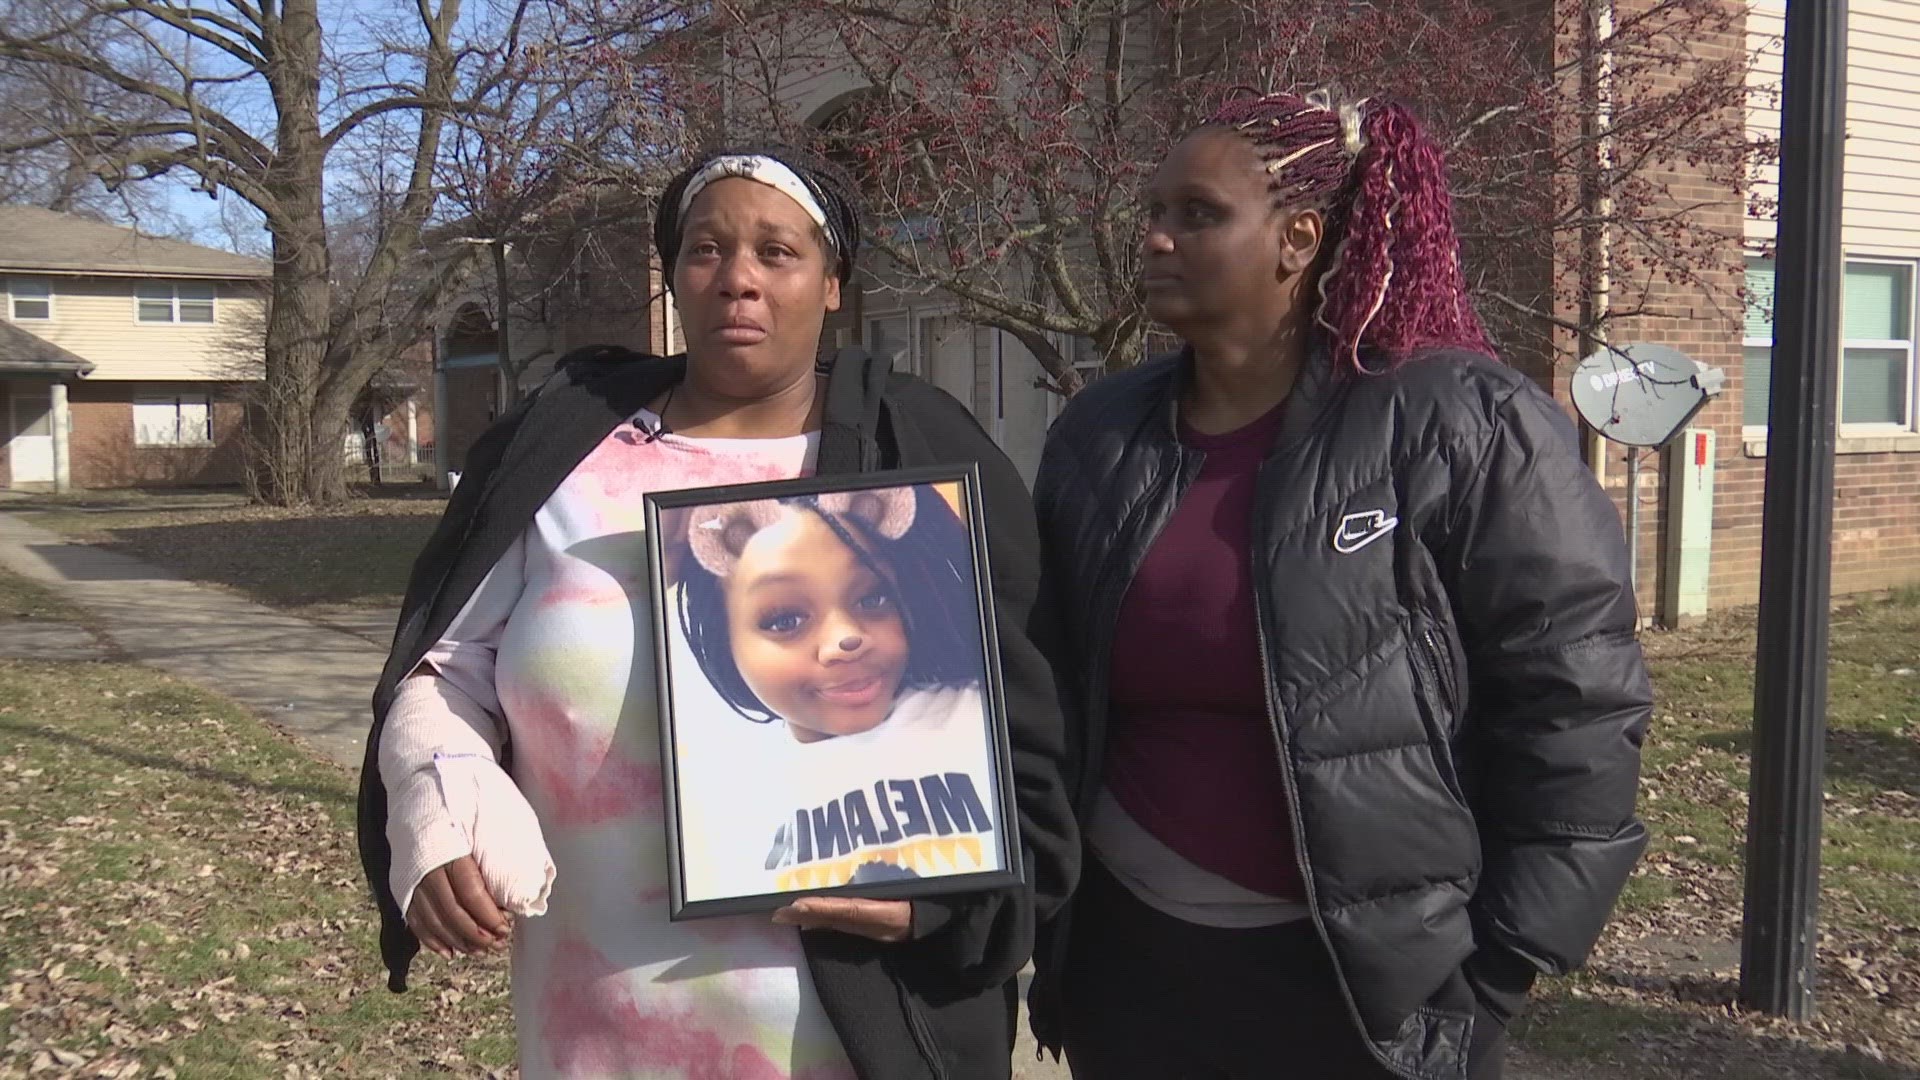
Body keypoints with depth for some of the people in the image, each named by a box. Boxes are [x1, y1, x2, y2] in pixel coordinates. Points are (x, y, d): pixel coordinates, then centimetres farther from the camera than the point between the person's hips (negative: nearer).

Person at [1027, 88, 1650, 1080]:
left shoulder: (1462, 429, -11)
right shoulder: (1097, 440, 4)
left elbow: (1574, 703, -10)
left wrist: (1497, 964, -10)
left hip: (1373, 982, -4)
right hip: (1129, 955, 5)